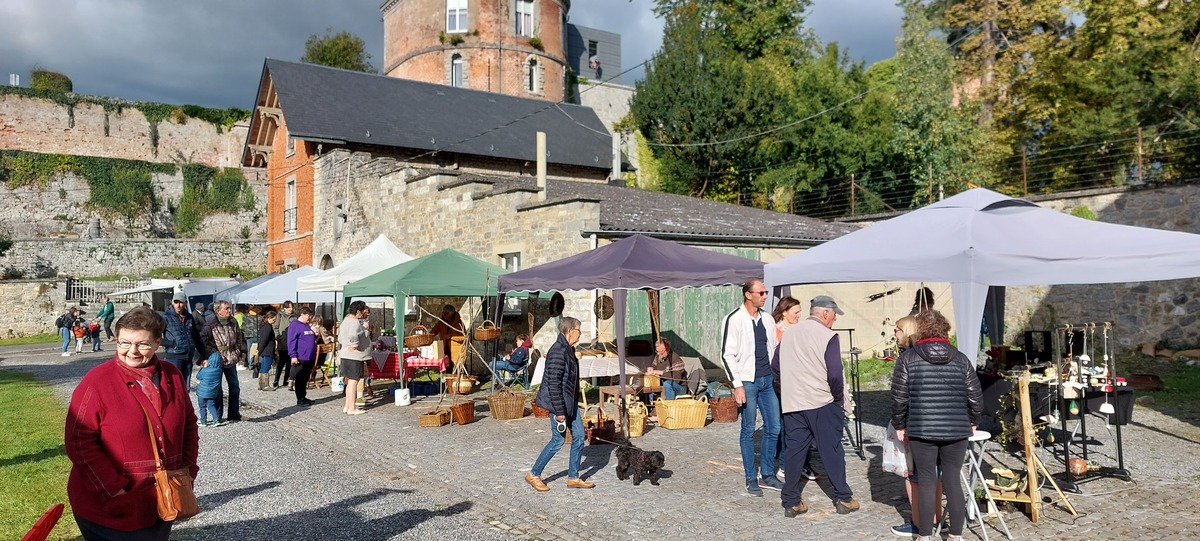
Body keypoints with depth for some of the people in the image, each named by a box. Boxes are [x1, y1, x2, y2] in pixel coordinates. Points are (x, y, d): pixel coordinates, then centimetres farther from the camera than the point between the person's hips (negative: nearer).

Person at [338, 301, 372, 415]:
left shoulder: (346, 320, 16)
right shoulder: (355, 322, -17)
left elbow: (340, 338, 24)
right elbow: (353, 335, -38)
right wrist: (355, 345, -22)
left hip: (346, 355, 10)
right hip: (354, 356, -10)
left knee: (350, 382, 17)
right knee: (353, 381, -5)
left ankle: (347, 406, 23)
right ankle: (352, 408, -2)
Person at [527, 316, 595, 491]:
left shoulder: (568, 349, 10)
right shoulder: (558, 352, -22)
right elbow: (554, 383, -24)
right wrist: (559, 411, -23)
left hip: (570, 401, 10)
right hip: (558, 402, -10)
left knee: (579, 436, 10)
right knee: (558, 440, -1)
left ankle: (573, 477, 20)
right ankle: (534, 475, 14)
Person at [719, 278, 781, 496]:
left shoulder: (767, 318, 9)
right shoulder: (735, 319, -10)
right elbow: (728, 354, -11)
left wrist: (777, 376, 13)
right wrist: (737, 385, -15)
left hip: (768, 380, 6)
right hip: (747, 382, -6)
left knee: (774, 428, 8)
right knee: (749, 431, 3)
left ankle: (768, 475, 21)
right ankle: (751, 479, 13)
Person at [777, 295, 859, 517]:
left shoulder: (788, 333, 6)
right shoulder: (828, 336, -12)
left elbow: (776, 367, 12)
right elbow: (835, 374, -17)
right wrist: (839, 399, -3)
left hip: (792, 404, 5)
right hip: (822, 403, -5)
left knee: (793, 453, 8)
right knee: (832, 452, 8)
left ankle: (791, 502, 12)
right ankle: (843, 499, 18)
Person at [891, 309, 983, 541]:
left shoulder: (908, 357, -2)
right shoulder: (960, 358, 4)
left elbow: (899, 397, -4)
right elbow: (975, 397, 4)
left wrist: (899, 424, 8)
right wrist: (971, 422, 20)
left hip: (921, 430, -2)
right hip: (956, 431, 2)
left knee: (926, 481, 7)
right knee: (952, 481, 11)